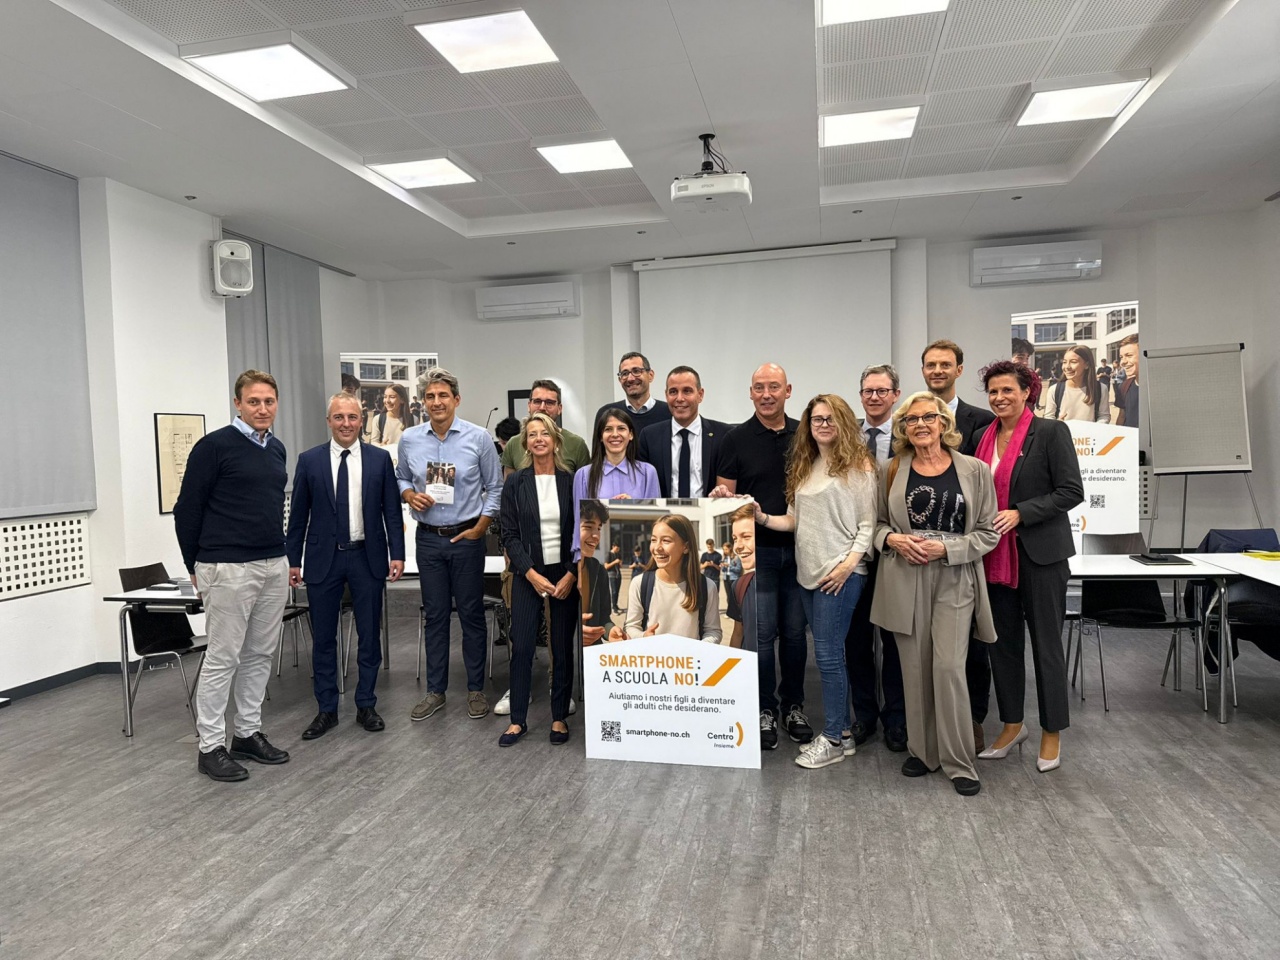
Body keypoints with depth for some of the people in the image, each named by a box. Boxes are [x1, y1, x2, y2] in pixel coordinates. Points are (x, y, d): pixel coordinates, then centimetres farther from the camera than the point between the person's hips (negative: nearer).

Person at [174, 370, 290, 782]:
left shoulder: (277, 449, 11)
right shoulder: (214, 446, -9)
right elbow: (187, 510, -6)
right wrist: (196, 566, 0)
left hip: (274, 566, 7)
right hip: (228, 569, -7)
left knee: (260, 655, 13)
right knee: (222, 659, 1)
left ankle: (248, 734, 25)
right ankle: (210, 747, 12)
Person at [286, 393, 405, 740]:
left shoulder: (380, 458, 1)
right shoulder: (309, 460, 1)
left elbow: (392, 511, 2)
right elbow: (298, 515, 4)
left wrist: (397, 553, -5)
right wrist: (293, 560, 2)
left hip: (367, 557, 0)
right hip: (323, 558, 0)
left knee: (369, 635, 8)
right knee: (323, 637, 8)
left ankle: (366, 706, 22)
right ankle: (327, 710, 21)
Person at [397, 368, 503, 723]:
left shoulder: (478, 437, -6)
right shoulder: (409, 439, 2)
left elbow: (495, 488, 0)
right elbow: (401, 479, 14)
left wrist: (480, 528, -6)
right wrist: (410, 495, -8)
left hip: (466, 537, -2)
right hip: (428, 539, 2)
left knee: (471, 613, 5)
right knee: (434, 615, 10)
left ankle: (476, 689, 18)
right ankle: (435, 689, 22)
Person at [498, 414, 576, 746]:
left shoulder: (571, 481, 1)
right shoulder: (515, 483, 0)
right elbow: (509, 535, -2)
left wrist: (571, 575, -8)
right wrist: (532, 575, -11)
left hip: (566, 575, 0)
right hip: (528, 575, 0)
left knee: (563, 647, 6)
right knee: (521, 647, 0)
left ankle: (560, 718, 19)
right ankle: (518, 719, 13)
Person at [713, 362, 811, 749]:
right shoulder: (737, 438, 0)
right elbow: (724, 494, 1)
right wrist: (722, 496, -23)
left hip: (798, 547, 2)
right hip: (756, 549, -2)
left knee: (794, 631, 11)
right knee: (761, 632, 2)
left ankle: (793, 705, 27)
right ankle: (765, 709, 18)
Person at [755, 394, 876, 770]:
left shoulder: (857, 464, -4)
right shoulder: (803, 466, 15)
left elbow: (868, 523, -7)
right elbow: (795, 520, 12)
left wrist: (850, 562, -17)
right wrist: (763, 518, -3)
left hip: (841, 573, -6)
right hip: (808, 571, 6)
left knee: (827, 653, -6)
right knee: (831, 653, 12)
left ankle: (833, 739, 6)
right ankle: (842, 730, 21)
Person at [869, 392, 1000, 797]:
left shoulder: (974, 470, 1)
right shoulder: (891, 471, 6)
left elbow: (989, 532, 2)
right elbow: (878, 522, 14)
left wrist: (946, 548, -12)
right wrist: (892, 539, -8)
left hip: (954, 581, -2)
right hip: (905, 580, 2)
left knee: (949, 667, -8)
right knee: (915, 668, 6)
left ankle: (959, 762, 6)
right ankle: (922, 751, 23)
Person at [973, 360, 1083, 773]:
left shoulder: (1051, 432, -8)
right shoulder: (985, 437, 8)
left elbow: (1071, 492, -13)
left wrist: (1020, 513, -21)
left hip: (1040, 553, -5)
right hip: (996, 554, 5)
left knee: (1045, 643, 5)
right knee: (1003, 642, 12)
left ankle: (1052, 732, 20)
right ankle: (1012, 724, 27)